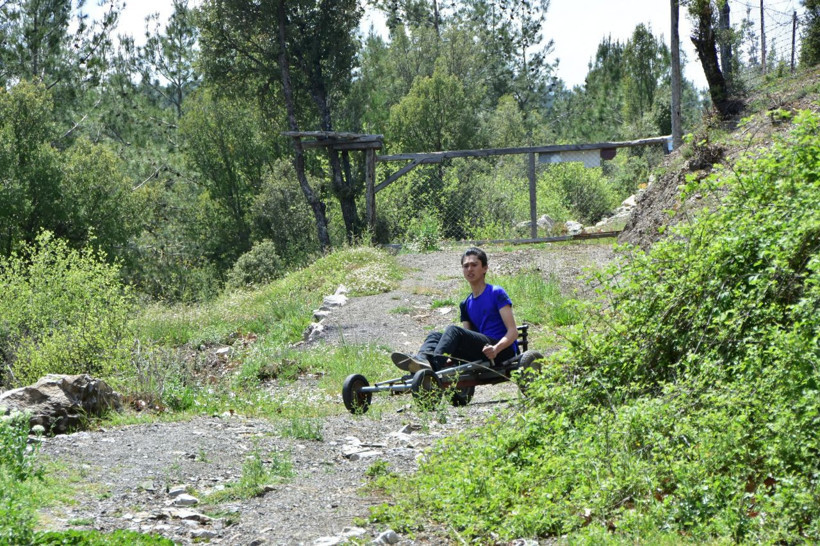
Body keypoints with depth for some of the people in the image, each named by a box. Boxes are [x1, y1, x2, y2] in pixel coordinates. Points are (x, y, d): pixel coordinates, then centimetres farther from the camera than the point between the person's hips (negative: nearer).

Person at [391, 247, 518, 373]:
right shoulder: (466, 305, 21)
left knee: (453, 330, -26)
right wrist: (452, 358, -9)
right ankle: (422, 360, -44)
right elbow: (467, 341, 14)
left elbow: (513, 332, -7)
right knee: (435, 335, -10)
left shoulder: (497, 293, 2)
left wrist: (496, 348, -27)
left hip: (503, 350, -6)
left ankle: (434, 365, -50)